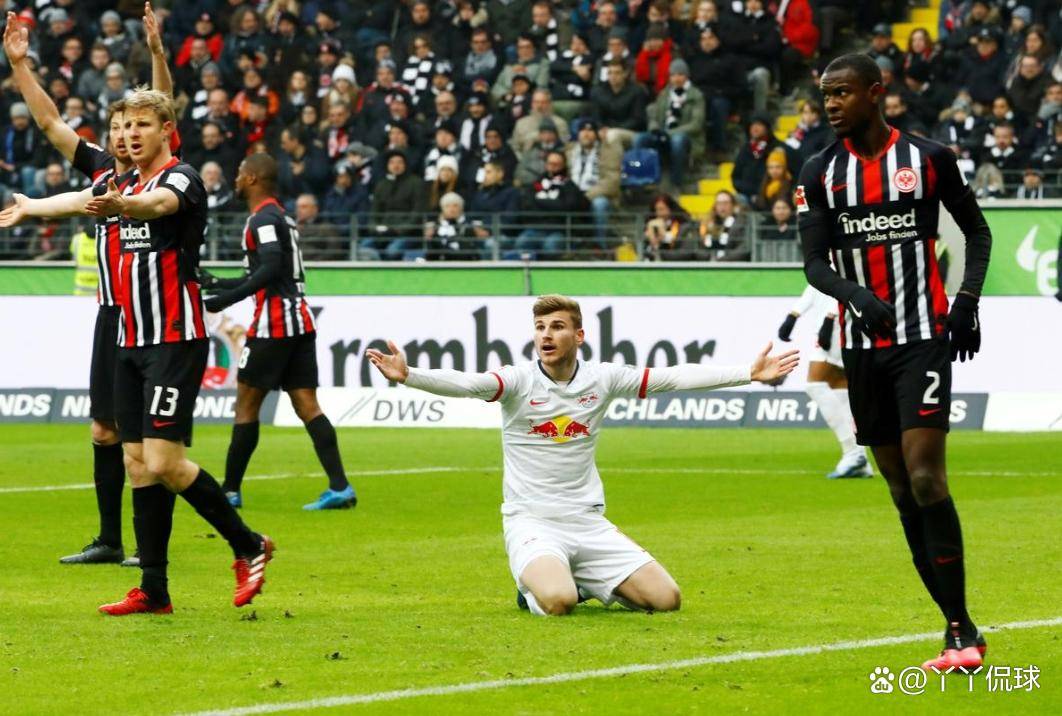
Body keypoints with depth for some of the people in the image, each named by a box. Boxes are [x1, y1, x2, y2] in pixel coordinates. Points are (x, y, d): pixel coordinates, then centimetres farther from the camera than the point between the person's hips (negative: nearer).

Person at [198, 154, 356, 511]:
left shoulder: (263, 219, -9)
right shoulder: (282, 217, 21)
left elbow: (271, 268, -22)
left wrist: (228, 298, -22)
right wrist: (218, 284, 31)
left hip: (273, 324, -9)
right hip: (301, 322, 9)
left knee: (246, 405, 0)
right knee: (307, 405, 2)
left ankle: (230, 491, 3)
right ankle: (340, 487, -9)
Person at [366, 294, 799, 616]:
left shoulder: (602, 379, 2)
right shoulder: (518, 381, -9)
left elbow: (673, 377, 5)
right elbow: (463, 384, -25)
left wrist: (749, 374, 4)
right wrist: (406, 376, -45)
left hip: (589, 522, 4)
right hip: (532, 521, -4)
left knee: (666, 599, -4)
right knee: (557, 602, -34)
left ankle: (584, 581, 23)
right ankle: (535, 585, 6)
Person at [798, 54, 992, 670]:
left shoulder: (930, 159, -1)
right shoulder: (820, 174, 6)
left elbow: (978, 231, 11)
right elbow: (815, 262, 1)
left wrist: (969, 299, -3)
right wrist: (856, 296, -20)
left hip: (923, 337, -4)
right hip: (863, 344, 4)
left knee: (925, 479, -16)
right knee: (902, 490, 2)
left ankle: (963, 630, -14)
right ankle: (959, 627, 8)